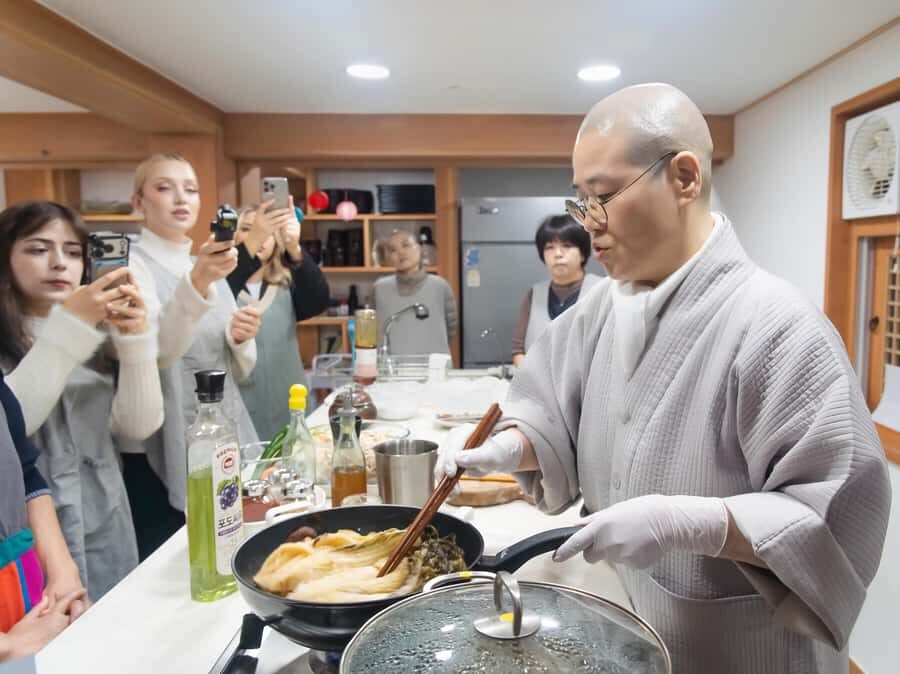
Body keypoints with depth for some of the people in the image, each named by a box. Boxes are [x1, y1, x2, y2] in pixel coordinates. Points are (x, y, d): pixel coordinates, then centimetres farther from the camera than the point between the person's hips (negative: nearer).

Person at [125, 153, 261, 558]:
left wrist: (242, 340, -9)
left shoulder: (210, 266, 12)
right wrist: (197, 284, -40)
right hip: (162, 453, -6)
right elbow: (156, 352, -26)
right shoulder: (131, 264, -8)